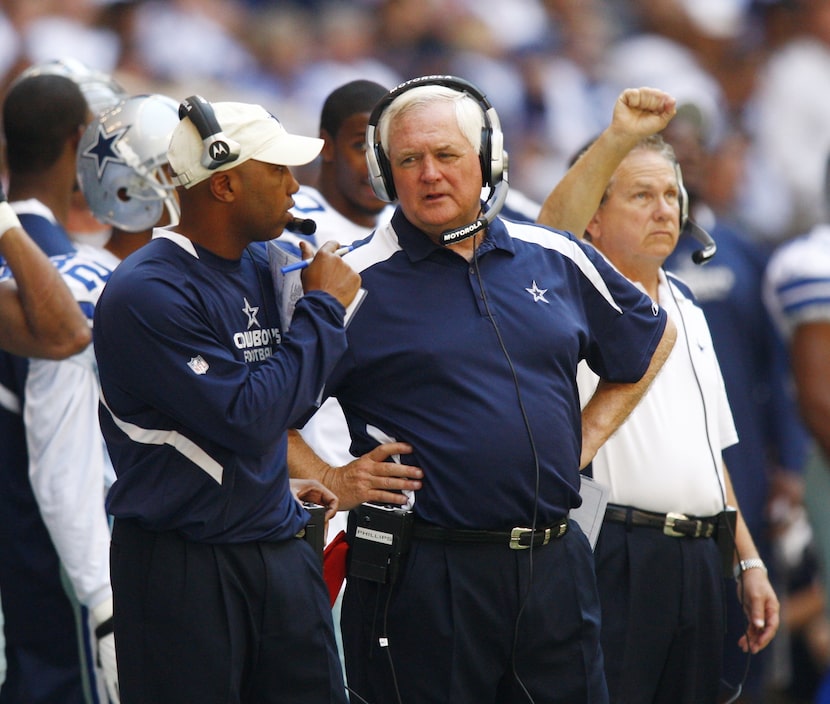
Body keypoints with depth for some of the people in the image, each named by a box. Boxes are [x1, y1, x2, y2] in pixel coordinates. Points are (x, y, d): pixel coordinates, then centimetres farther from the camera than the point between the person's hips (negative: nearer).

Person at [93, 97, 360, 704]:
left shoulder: (261, 270, 10)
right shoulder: (146, 294, -18)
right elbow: (246, 419, -22)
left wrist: (277, 482, 12)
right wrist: (323, 309, -15)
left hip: (280, 555, 8)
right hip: (183, 568, -7)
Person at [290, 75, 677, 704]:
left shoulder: (558, 261, 9)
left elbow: (652, 339, 25)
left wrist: (589, 434, 15)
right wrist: (330, 483, -9)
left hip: (555, 566, 4)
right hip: (421, 575, -4)